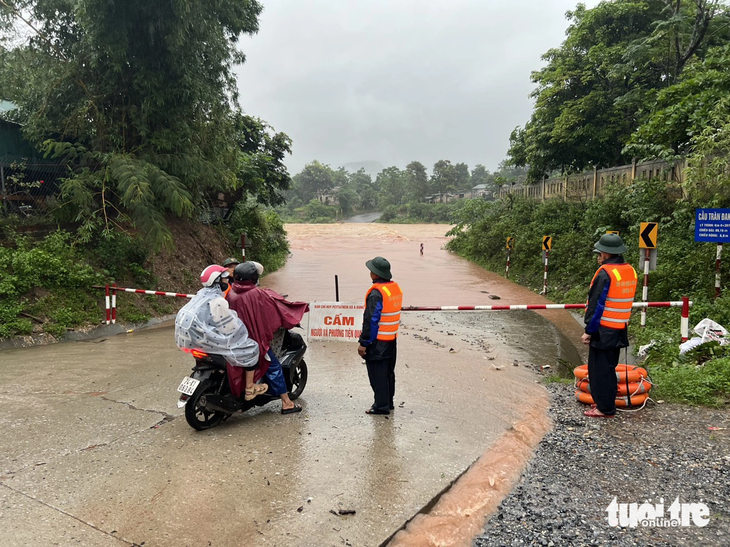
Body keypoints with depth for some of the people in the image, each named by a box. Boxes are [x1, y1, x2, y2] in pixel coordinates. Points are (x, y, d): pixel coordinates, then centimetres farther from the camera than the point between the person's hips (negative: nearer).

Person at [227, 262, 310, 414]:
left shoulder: (230, 293, -1)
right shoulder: (258, 294, -16)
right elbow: (279, 304, -9)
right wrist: (303, 307, 5)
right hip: (255, 339, -6)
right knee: (273, 366, 4)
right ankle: (286, 403, 5)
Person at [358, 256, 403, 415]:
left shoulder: (376, 293, -21)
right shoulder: (396, 288, 7)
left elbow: (371, 320, -22)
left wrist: (363, 343, -17)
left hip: (377, 342, -9)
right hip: (392, 339, 9)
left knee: (378, 375, 2)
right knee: (388, 372, 18)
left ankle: (381, 406, 9)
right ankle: (388, 402, 30)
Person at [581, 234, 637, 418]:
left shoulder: (605, 273, -18)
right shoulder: (630, 271, 6)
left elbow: (597, 304, -17)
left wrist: (589, 330, -12)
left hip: (603, 330, -8)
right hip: (620, 329, 8)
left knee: (599, 369, 1)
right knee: (610, 367, 18)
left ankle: (604, 408, 8)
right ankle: (608, 402, 27)